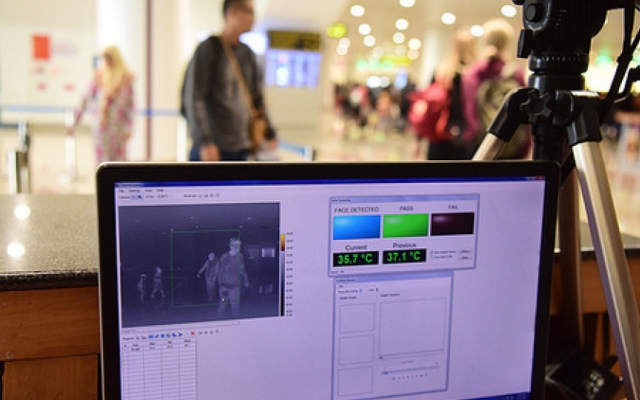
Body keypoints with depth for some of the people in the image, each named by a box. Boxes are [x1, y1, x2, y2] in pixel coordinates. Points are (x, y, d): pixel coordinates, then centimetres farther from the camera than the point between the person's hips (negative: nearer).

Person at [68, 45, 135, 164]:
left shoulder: (126, 78, -1)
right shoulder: (99, 75, 4)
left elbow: (130, 105, 0)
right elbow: (87, 99, 6)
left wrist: (128, 128, -6)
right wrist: (75, 123, 5)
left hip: (117, 127, -1)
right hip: (100, 124, 2)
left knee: (119, 159, -1)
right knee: (102, 159, 2)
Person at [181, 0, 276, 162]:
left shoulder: (247, 54, 13)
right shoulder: (209, 49, -7)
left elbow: (257, 97, 20)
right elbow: (194, 99, -12)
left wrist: (269, 133, 15)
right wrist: (204, 141, -19)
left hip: (241, 149, 7)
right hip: (213, 149, -6)